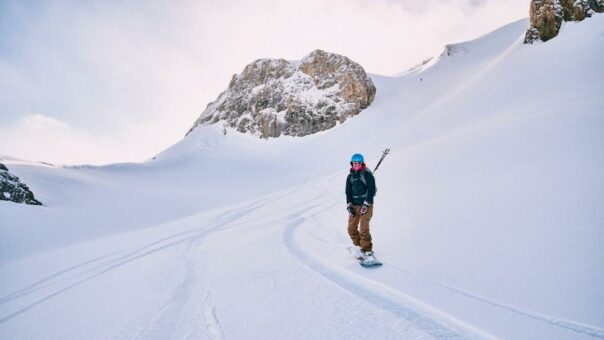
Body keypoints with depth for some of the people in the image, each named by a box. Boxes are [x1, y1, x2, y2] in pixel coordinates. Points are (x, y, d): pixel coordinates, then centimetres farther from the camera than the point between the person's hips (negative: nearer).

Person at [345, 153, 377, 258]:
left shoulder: (367, 174, -5)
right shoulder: (350, 176, 11)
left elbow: (371, 190, -10)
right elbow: (348, 191, 10)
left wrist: (366, 204, -15)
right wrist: (349, 205, -2)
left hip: (366, 205, -6)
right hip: (354, 206, 6)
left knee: (363, 229, -11)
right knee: (351, 228, 5)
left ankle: (367, 250, 0)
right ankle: (358, 246, 23)